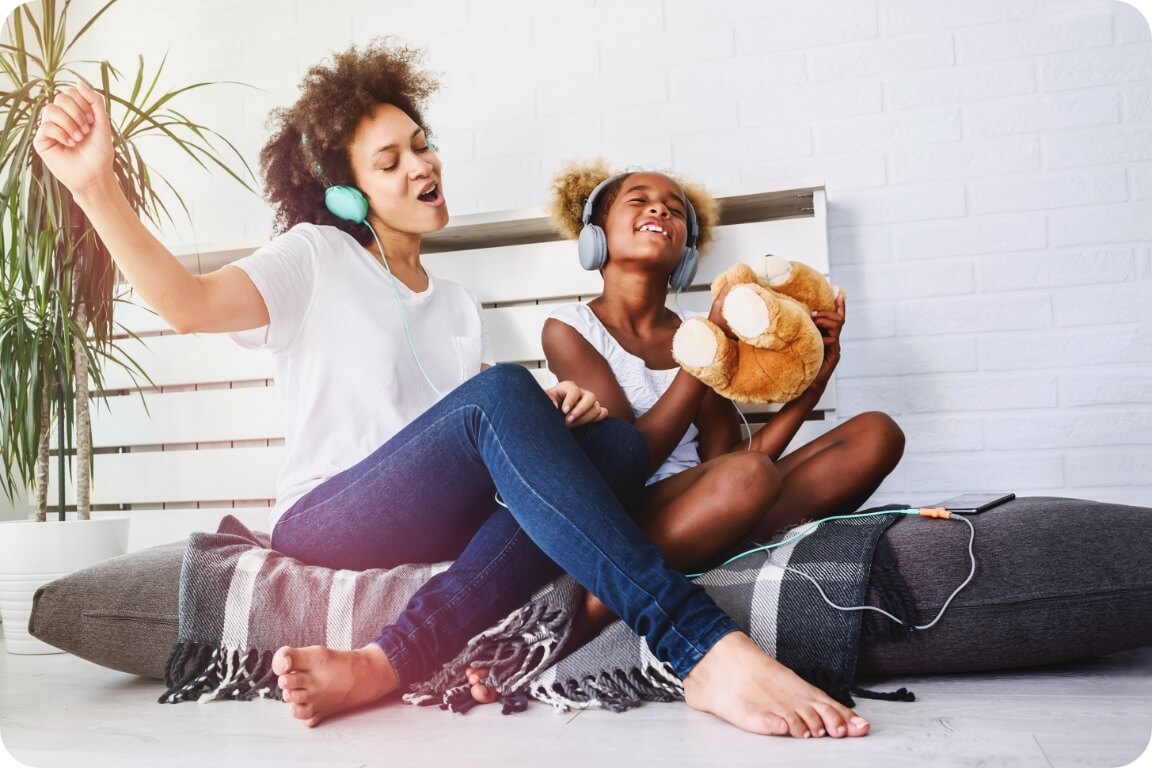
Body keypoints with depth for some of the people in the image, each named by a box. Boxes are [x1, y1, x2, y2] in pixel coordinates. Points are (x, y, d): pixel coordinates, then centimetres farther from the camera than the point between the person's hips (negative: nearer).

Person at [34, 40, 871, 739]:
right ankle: (706, 650, -42)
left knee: (616, 439, -22)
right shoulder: (318, 258, 6)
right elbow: (187, 303, -13)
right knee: (500, 392, -33)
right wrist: (97, 187, -27)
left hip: (441, 529, 5)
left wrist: (549, 420, -5)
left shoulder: (457, 303, 21)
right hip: (328, 520, -5)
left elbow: (477, 455, 15)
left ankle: (385, 662, -36)